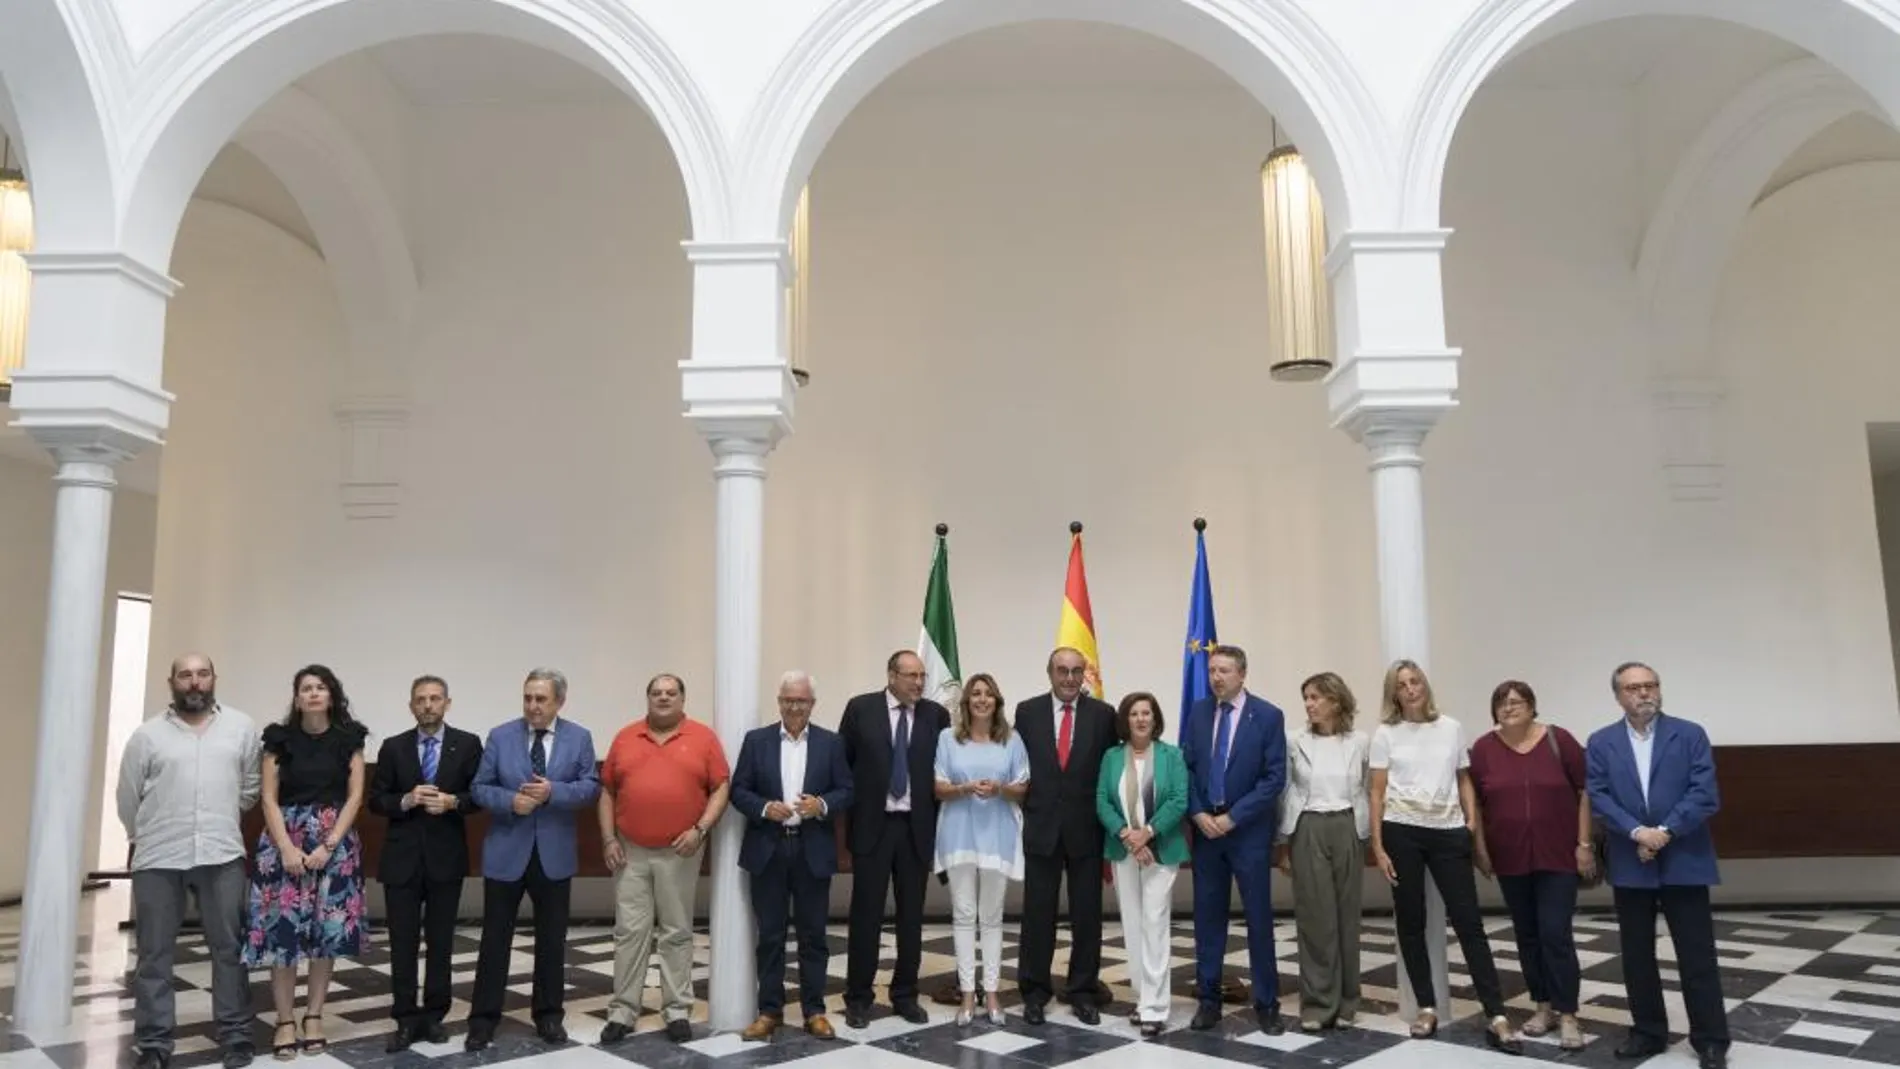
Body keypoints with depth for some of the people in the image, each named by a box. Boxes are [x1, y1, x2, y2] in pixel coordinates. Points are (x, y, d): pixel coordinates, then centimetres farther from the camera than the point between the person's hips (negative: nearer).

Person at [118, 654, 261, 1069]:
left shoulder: (241, 727, 4)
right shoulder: (148, 734, 2)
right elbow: (127, 797, 9)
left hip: (222, 855, 0)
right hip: (158, 858, 0)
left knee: (230, 947, 6)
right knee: (154, 952, 7)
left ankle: (236, 1034, 16)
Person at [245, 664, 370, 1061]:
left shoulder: (348, 739, 3)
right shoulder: (280, 739, 3)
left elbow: (355, 796, 0)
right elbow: (269, 799, 0)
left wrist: (328, 845, -10)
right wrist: (287, 848, -12)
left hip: (335, 842, 1)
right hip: (285, 841, 0)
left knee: (327, 929, 2)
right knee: (282, 928, -4)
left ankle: (313, 1016, 14)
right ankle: (285, 1021, 7)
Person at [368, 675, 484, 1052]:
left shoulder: (468, 744, 0)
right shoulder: (393, 747, 4)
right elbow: (375, 800, 2)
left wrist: (453, 802, -19)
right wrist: (405, 801, -16)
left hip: (446, 856, -1)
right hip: (402, 856, 1)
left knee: (441, 941, 8)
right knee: (403, 942, 4)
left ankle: (434, 1015, 19)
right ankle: (406, 1019, 12)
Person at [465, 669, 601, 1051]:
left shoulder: (579, 738, -1)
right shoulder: (500, 736, 0)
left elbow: (590, 787, -5)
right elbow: (480, 788, -1)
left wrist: (553, 792, -21)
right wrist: (510, 801, -19)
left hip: (554, 854, 1)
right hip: (506, 852, 0)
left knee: (552, 940, 10)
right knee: (495, 938, 5)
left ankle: (548, 1014, 23)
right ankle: (484, 1017, 16)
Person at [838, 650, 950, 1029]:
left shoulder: (937, 715, 2)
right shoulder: (860, 709, -2)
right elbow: (842, 763, 2)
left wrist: (940, 821, 0)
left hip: (917, 827, 2)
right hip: (872, 824, -2)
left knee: (912, 915, 9)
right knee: (866, 913, 3)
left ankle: (905, 995, 21)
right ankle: (858, 998, 14)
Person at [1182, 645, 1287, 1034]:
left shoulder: (1268, 715, -7)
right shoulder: (1198, 712, 5)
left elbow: (1275, 777, -10)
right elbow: (1186, 767, 7)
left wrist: (1233, 816, -14)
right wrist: (1198, 813, -7)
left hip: (1249, 829, -3)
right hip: (1205, 826, 3)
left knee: (1259, 916, 4)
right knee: (1207, 915, 7)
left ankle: (1266, 1002, 16)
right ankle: (1208, 999, 17)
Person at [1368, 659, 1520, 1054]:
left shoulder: (1451, 729, 5)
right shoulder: (1385, 734, 0)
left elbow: (1464, 780, 12)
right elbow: (1377, 793, 0)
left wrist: (1472, 823, 0)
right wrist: (1378, 846, -5)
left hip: (1448, 832, 1)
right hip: (1401, 832, 0)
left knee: (1468, 921, -2)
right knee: (1411, 922, 6)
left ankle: (1496, 1016, 1)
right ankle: (1427, 1007, 18)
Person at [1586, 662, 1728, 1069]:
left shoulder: (1690, 734, 0)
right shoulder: (1601, 742, 5)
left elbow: (1705, 794, -8)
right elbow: (1599, 797, -3)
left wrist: (1666, 831, -16)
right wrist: (1638, 832, -17)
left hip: (1683, 862, -2)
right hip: (1629, 866, 2)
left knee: (1697, 956, 2)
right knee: (1637, 955, 10)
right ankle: (1648, 1031, 23)